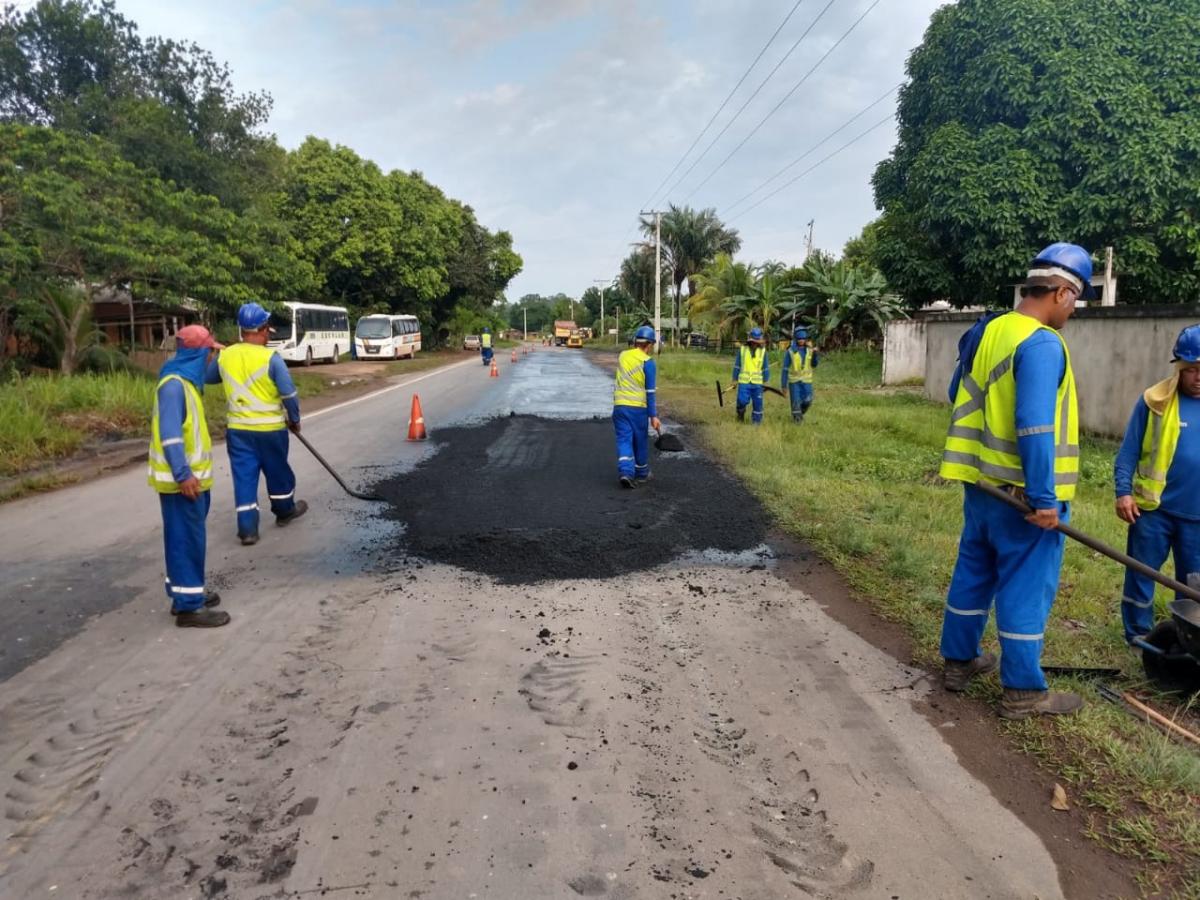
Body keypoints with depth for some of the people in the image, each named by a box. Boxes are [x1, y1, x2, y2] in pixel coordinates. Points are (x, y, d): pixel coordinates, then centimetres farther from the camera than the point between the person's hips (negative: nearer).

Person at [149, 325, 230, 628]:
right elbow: (169, 434, -25)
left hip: (190, 474, 10)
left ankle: (185, 593, 28)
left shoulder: (186, 379, 13)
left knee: (188, 537, 17)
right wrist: (183, 474, -28)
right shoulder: (174, 384, -19)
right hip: (181, 478, -10)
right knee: (187, 538, -5)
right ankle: (188, 606, 2)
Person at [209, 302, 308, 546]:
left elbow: (209, 378, 18)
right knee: (277, 471, 17)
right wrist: (294, 419, 1)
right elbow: (288, 393, -14)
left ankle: (247, 528, 4)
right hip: (270, 428, -3)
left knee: (244, 476, 6)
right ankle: (285, 510, 36)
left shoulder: (224, 356, -1)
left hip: (237, 428, 3)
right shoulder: (271, 358, -16)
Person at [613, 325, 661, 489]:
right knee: (641, 441, 12)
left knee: (624, 439, 3)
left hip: (619, 405, 3)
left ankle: (625, 471, -16)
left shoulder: (622, 356, 7)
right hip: (638, 407, -3)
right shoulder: (647, 362, -9)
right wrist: (653, 415, -8)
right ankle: (641, 474, 26)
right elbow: (650, 391, -10)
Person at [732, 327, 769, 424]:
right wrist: (735, 380, 6)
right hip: (744, 381, -1)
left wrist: (765, 381, 8)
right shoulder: (742, 349, -1)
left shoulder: (763, 351, 1)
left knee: (758, 403, 1)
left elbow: (766, 367, 8)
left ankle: (756, 422, 13)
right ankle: (740, 413, 24)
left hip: (757, 383, 1)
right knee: (742, 401, -7)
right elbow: (737, 365, 5)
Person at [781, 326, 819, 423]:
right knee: (796, 401, -1)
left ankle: (800, 413, 29)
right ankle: (797, 418, 16)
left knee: (807, 401, 1)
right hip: (794, 381, -2)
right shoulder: (790, 351, -8)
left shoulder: (809, 350, 1)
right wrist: (783, 384, -5)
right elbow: (785, 369, -5)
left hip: (806, 381, 3)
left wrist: (816, 354, -19)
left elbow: (814, 364, -2)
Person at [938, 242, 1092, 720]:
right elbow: (1035, 427, -26)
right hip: (1023, 495, -8)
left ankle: (959, 660, 32)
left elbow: (959, 396, 18)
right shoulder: (1042, 344, -20)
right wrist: (1043, 498, -23)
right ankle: (1023, 691, 16)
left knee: (973, 572, 18)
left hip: (980, 483, 8)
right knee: (1025, 588, 3)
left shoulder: (985, 331, 6)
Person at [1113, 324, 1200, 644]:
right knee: (1140, 574, 8)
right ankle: (1139, 636, 23)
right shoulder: (1155, 401, -7)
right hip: (1153, 509, -2)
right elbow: (1129, 452, -4)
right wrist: (1123, 491, -13)